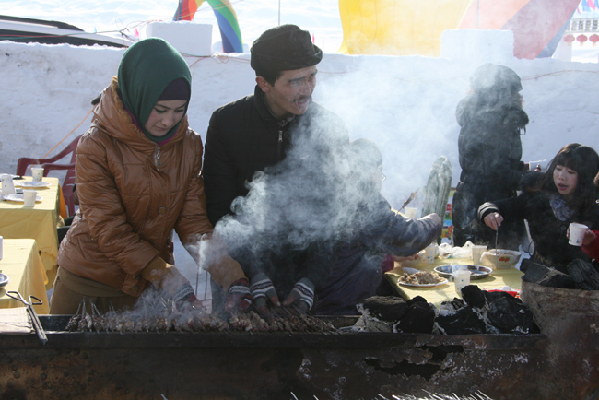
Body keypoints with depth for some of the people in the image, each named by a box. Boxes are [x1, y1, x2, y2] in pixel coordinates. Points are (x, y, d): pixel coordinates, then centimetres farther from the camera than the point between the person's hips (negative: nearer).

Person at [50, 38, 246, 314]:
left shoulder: (189, 144, -4)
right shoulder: (96, 147, -19)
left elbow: (192, 215, -4)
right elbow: (108, 228, -21)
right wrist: (161, 273, -29)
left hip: (146, 283, 3)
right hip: (87, 280, -3)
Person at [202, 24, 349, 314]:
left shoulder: (329, 129, -7)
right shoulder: (226, 123, -9)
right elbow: (220, 211, -8)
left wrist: (310, 279, -19)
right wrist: (253, 276, -18)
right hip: (241, 268, 0)